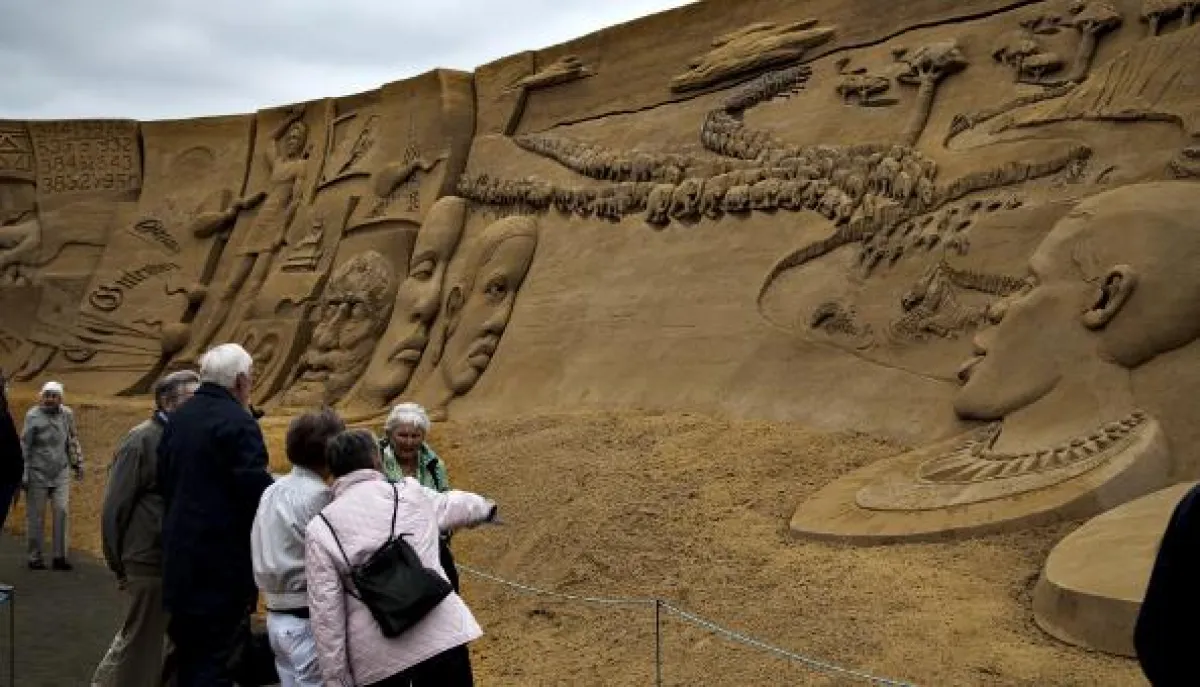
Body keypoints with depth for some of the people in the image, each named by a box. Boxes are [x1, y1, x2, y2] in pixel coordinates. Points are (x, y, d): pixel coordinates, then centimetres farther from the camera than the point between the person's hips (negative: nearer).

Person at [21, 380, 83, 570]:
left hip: (61, 472, 3)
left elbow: (73, 440, 15)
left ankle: (60, 556, 3)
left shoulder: (66, 414, 3)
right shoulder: (33, 416, -9)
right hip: (38, 473, -3)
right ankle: (35, 557, 14)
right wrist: (24, 474, -10)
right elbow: (24, 445, -8)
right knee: (35, 515, 4)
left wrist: (78, 464, 14)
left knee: (61, 511, -4)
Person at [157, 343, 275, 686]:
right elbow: (258, 491, -21)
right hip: (224, 566, -8)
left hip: (180, 555, 8)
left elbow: (165, 480, 14)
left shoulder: (178, 418, 8)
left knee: (189, 653, 18)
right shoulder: (237, 422, -17)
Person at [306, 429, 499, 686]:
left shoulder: (321, 529, -2)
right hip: (441, 635, 1)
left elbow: (326, 612, -5)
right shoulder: (412, 495, 5)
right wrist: (486, 509, 51)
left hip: (377, 656, -1)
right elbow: (454, 504, 28)